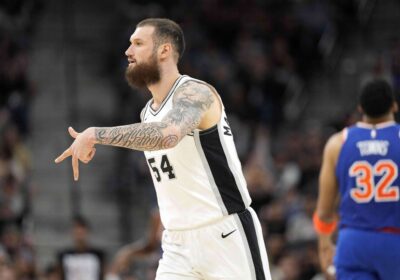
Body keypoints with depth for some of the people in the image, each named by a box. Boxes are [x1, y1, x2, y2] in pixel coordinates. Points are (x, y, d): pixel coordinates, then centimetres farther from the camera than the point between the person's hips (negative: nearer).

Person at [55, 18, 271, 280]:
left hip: (227, 237, -7)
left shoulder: (195, 93, -15)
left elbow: (167, 135, -36)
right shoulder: (148, 112, 12)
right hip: (178, 244, 8)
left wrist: (95, 134, -35)